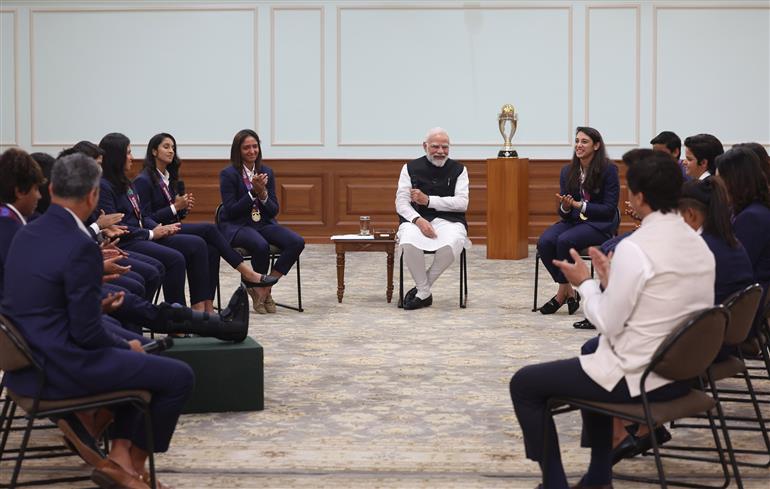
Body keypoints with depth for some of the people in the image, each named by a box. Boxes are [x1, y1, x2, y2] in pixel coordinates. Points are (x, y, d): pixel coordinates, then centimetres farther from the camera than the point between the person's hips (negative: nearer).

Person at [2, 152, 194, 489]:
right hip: (59, 368, -9)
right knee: (179, 376, -1)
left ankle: (120, 456, 20)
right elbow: (87, 332, -20)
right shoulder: (80, 246, -22)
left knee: (132, 353, 28)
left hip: (28, 358, 9)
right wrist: (125, 346, -2)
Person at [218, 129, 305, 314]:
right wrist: (253, 192, -20)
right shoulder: (228, 174, -6)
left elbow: (274, 210, 6)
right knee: (261, 245, -38)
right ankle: (262, 289, -10)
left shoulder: (267, 172, 8)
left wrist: (263, 194, -14)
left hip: (264, 223, 5)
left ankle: (265, 289, -12)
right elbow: (231, 211, -12)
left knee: (297, 242, -21)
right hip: (236, 227, -5)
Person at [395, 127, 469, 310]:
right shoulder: (411, 168, 9)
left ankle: (422, 288, -14)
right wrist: (418, 220, -19)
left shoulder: (458, 169, 9)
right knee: (408, 243, -36)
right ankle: (425, 293, -14)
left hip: (448, 219, 0)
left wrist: (428, 200, -10)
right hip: (416, 219, 0)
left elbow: (462, 203, -2)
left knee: (453, 244, -37)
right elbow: (401, 202, 2)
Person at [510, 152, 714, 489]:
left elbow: (608, 324, -17)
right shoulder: (698, 243, 3)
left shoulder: (635, 247, -22)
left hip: (638, 377, -8)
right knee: (595, 357, 36)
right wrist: (611, 281, 10)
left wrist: (585, 283, -2)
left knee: (524, 384, 8)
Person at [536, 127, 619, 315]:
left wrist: (579, 205, -18)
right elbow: (563, 213, 9)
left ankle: (562, 292, -14)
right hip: (573, 221, 5)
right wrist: (565, 207, -16)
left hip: (600, 224, -5)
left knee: (565, 240, -33)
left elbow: (609, 209, -10)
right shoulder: (568, 171, 8)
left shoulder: (608, 169, -7)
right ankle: (570, 292, -12)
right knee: (544, 242, -25)